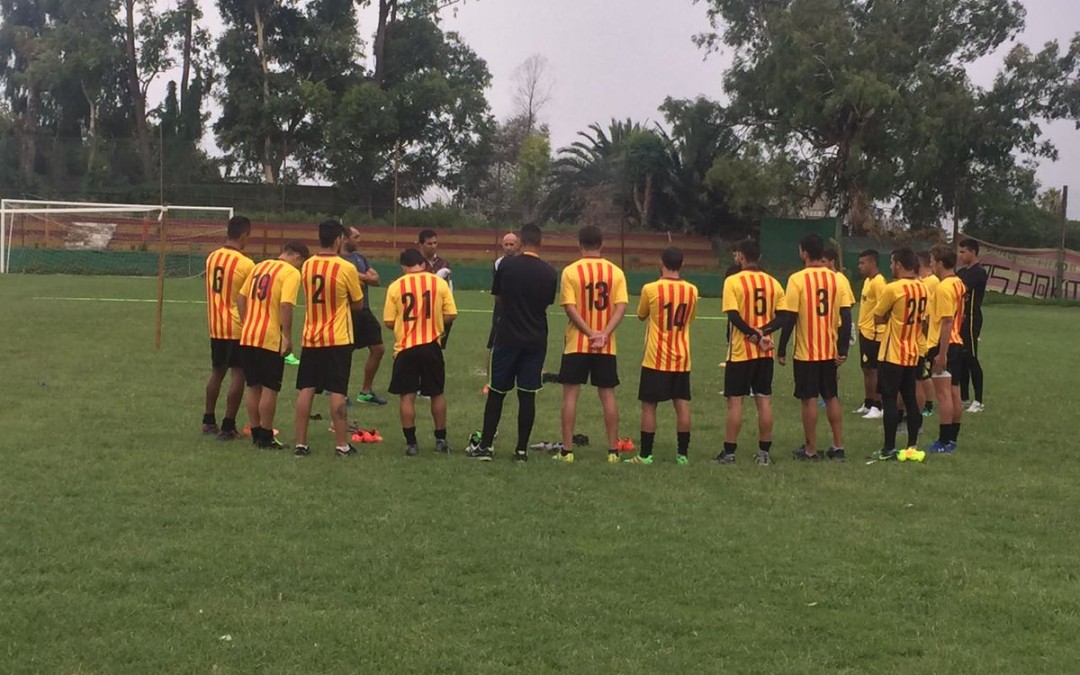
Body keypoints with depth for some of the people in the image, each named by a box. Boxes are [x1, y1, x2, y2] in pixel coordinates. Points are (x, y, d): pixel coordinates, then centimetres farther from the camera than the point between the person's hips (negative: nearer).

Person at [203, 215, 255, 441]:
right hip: (237, 327, -7)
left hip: (215, 327, 7)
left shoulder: (211, 257, 4)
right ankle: (228, 427, -1)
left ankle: (208, 421, 24)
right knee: (238, 375, 0)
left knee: (217, 373, 18)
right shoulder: (246, 265, -15)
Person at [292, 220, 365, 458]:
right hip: (338, 339, -4)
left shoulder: (306, 266, 2)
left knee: (306, 390, 7)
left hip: (310, 338, 4)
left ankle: (301, 443, 8)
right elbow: (358, 304, -3)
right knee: (338, 391, 0)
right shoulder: (346, 268, -13)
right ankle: (341, 445, 3)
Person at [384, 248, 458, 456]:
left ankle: (411, 443, 5)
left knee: (407, 396, 6)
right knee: (437, 394, 14)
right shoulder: (439, 283, -2)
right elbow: (451, 315, -4)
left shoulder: (395, 287, -5)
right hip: (431, 346, 1)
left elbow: (388, 322, -5)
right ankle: (441, 440, 21)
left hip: (405, 347, -1)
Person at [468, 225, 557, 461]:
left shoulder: (506, 264, -8)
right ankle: (522, 450, 8)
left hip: (507, 336, -1)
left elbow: (497, 299, 4)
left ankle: (485, 446, 11)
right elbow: (548, 304, 9)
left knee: (496, 392, 8)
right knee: (527, 394, 6)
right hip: (536, 339, 1)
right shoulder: (549, 272, -3)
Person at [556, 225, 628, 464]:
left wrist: (591, 334, -13)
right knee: (607, 395, 8)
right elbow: (621, 307, -7)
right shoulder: (616, 272, 2)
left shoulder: (571, 271, -5)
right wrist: (604, 335, -13)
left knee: (571, 394, 3)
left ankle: (567, 450, 2)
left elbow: (570, 308, -13)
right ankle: (613, 450, 10)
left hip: (577, 343, -2)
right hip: (607, 346, 2)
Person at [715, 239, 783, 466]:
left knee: (735, 400, 2)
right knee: (764, 400, 7)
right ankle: (764, 452, 10)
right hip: (765, 352, 4)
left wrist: (755, 336, -15)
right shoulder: (773, 283, 5)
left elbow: (734, 316, -17)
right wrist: (763, 332, -3)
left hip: (740, 351, -4)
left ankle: (729, 452, 5)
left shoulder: (733, 281, -9)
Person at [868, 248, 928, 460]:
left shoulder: (893, 288, -16)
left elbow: (878, 318, -8)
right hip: (913, 354, 7)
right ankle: (912, 446, 15)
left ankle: (889, 449, -1)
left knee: (889, 399, -2)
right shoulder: (922, 288, 6)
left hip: (892, 355, -7)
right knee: (910, 399, 12)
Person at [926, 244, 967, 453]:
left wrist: (941, 354, -22)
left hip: (943, 346, -10)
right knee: (954, 393, 12)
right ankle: (952, 438, 18)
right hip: (957, 344, 10)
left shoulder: (944, 287, -17)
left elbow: (947, 322, -22)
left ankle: (944, 441, -5)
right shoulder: (958, 284, 12)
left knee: (943, 393, -6)